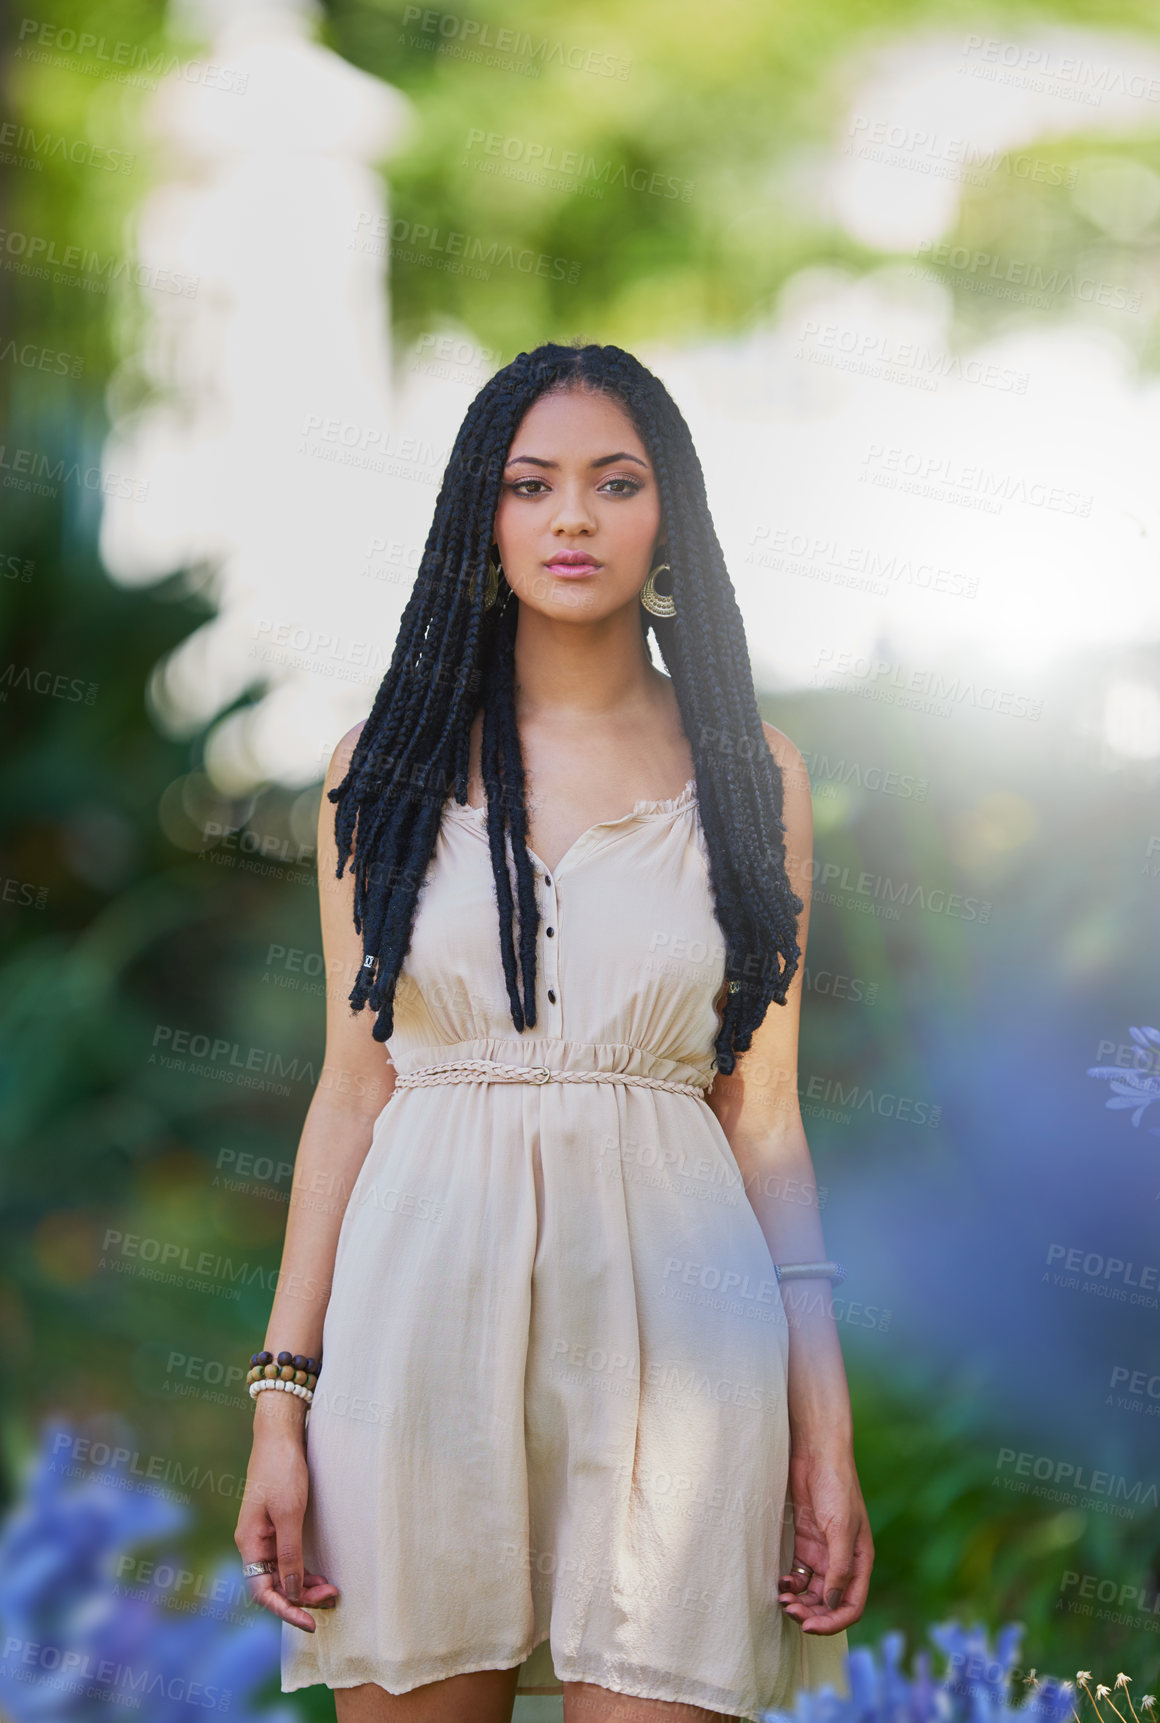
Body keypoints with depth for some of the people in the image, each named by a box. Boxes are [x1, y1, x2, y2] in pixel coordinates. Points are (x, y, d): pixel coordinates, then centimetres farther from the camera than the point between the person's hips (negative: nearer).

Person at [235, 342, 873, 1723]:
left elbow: (764, 1115, 6)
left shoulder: (750, 775, 8)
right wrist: (282, 1401, 1)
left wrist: (824, 1429, 0)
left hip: (674, 1301, 0)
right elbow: (352, 1089, 7)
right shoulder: (390, 767, 8)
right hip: (428, 1288, 0)